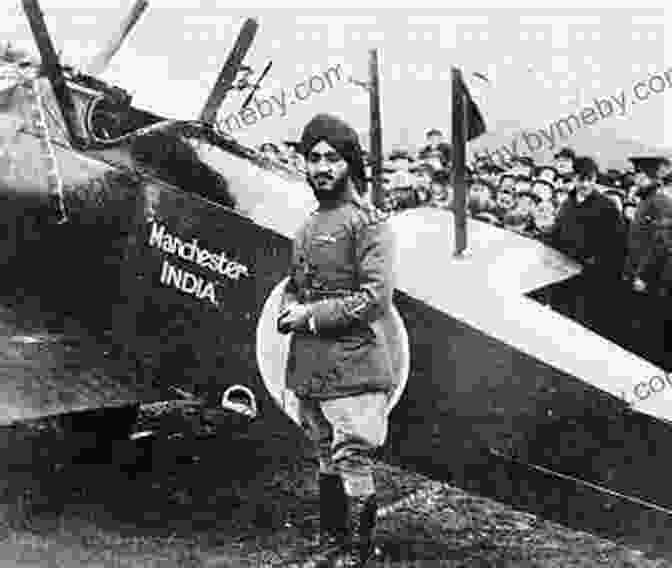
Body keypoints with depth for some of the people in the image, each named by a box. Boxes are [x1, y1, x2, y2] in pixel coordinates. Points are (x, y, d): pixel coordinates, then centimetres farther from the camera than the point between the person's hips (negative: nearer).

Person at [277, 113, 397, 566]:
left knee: (353, 463, -5)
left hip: (353, 369, -8)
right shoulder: (308, 228, 16)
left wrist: (311, 315, -15)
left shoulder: (369, 223, -8)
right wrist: (289, 310, 3)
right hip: (309, 370, 8)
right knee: (328, 463, 17)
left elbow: (376, 298, -16)